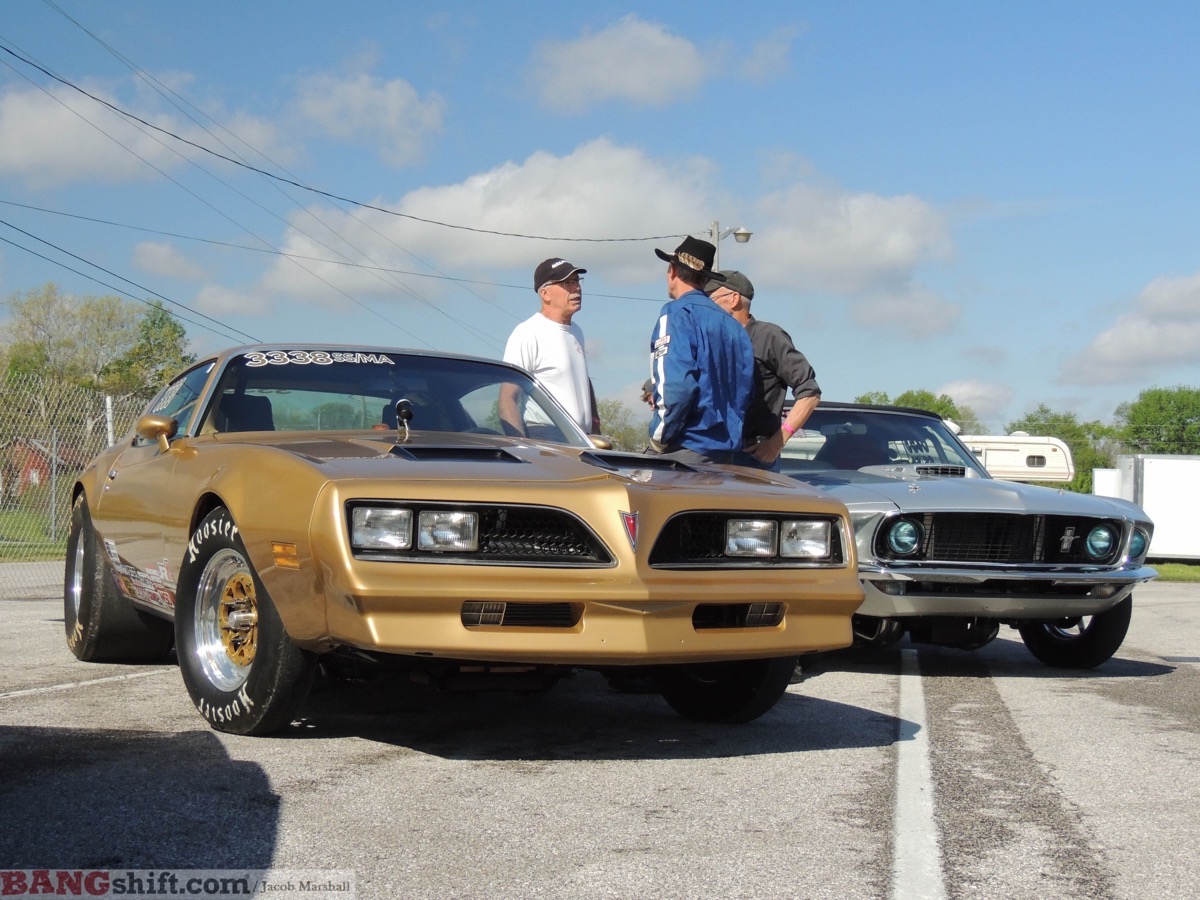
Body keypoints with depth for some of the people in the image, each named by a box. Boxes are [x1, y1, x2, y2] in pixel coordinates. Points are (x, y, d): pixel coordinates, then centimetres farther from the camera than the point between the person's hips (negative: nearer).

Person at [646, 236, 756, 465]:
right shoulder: (731, 324, 14)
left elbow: (677, 384, -19)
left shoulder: (677, 314, -8)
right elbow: (745, 387, 16)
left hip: (687, 449, -8)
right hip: (726, 451, 8)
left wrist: (659, 436, -9)